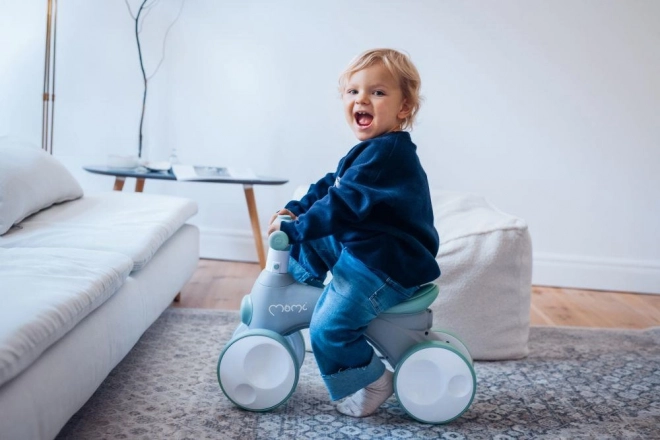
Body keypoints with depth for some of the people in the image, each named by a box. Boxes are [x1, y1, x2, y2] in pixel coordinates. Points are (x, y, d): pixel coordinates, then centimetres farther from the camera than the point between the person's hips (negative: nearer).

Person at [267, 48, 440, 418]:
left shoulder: (386, 153, -24)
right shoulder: (377, 149, 10)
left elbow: (343, 204, -30)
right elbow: (330, 186, 17)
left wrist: (294, 228, -24)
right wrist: (295, 210, 6)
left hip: (385, 266, -11)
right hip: (359, 248, 11)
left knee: (328, 328, -11)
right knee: (310, 244, 19)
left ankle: (374, 383, 5)